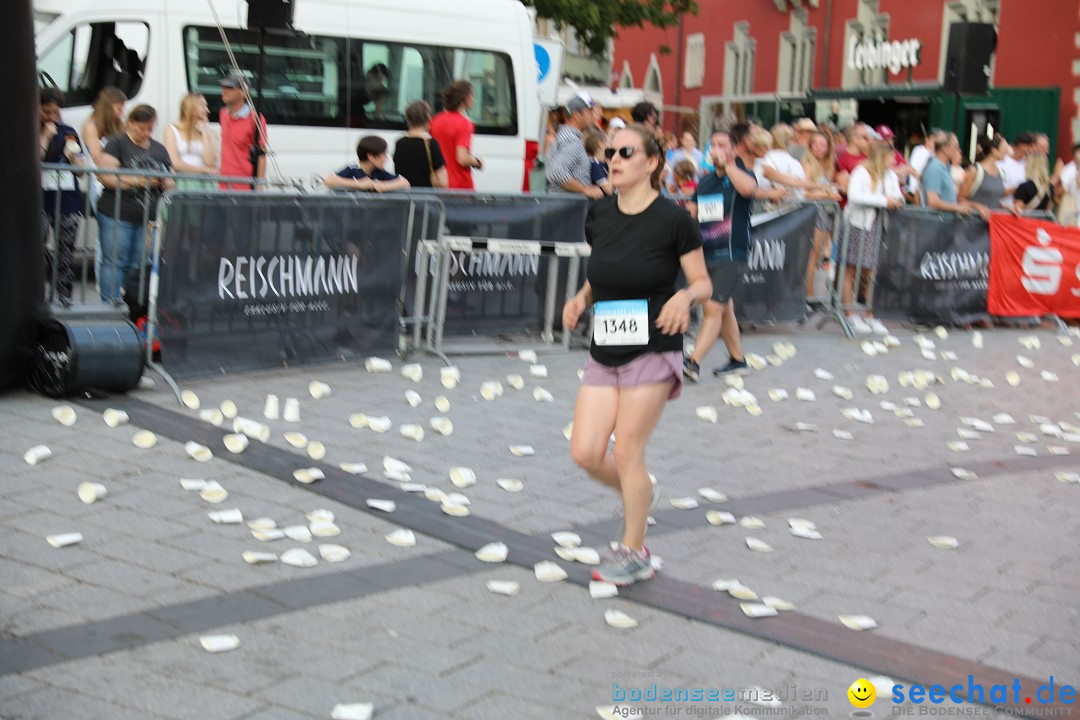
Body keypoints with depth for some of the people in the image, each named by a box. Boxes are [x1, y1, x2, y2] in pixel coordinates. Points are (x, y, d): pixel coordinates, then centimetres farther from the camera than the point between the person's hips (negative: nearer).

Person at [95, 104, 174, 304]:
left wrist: (166, 183, -6)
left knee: (136, 265, 5)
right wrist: (138, 181, -18)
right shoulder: (117, 143, 0)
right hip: (117, 215, -4)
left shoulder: (159, 149, 16)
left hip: (148, 218, 4)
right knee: (115, 263, -4)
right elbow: (105, 177, -10)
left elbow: (170, 181, 19)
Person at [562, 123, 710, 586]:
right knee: (585, 453, 0)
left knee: (627, 452, -3)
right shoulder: (599, 216, 7)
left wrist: (685, 296, -23)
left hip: (652, 350, -6)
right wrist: (581, 298, 0)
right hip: (604, 349, 6)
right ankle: (637, 494, 33)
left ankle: (634, 553, 16)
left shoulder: (672, 219, -8)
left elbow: (703, 282, -2)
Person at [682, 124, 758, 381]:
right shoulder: (705, 181, 14)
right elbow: (691, 213, 22)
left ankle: (693, 363, -22)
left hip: (731, 255, -7)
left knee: (713, 308, -14)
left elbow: (748, 188, -30)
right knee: (724, 307, 16)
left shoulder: (742, 174, -5)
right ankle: (737, 359, 30)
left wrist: (726, 163, -21)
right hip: (706, 252, 7)